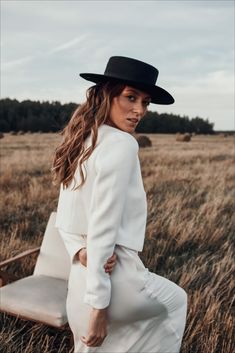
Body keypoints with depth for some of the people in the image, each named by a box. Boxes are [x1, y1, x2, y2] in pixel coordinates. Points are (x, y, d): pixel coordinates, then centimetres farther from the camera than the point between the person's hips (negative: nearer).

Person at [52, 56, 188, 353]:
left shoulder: (81, 143, 8)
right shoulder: (121, 144, -20)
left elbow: (64, 220, 10)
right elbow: (102, 226, -25)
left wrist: (81, 252, -5)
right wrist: (99, 304, -21)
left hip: (80, 277, 7)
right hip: (115, 275, -7)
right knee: (175, 301, 25)